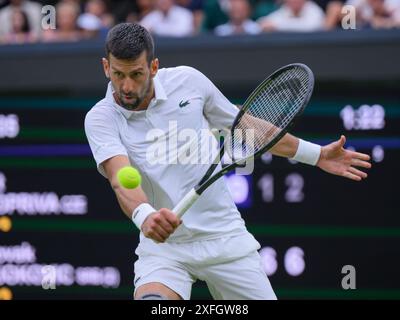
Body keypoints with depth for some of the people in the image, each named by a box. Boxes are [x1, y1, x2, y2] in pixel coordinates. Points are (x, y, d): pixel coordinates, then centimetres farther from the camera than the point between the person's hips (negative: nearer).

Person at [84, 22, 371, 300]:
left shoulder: (188, 80, -4)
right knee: (151, 300, -30)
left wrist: (316, 154, 16)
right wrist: (144, 216, -50)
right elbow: (121, 179, -28)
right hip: (163, 245, -3)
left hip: (226, 237, 3)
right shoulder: (101, 119, -11)